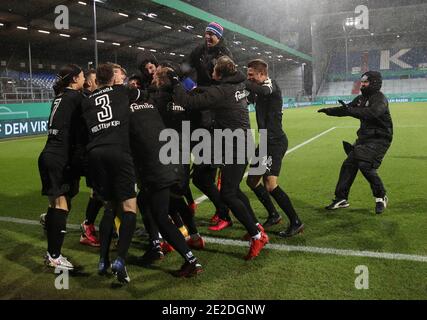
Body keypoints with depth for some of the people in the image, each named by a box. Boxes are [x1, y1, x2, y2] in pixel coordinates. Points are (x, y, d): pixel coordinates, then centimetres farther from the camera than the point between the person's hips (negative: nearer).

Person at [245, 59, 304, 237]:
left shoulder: (271, 85, -11)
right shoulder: (259, 91, 15)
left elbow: (259, 90, -34)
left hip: (276, 141, -10)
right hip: (267, 141, 10)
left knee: (271, 185, -18)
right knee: (252, 181, 14)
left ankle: (296, 223, -3)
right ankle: (273, 215, 28)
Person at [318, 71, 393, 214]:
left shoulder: (380, 99, -15)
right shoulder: (361, 98, 12)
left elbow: (371, 113, -34)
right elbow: (347, 109, 16)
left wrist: (350, 110, -40)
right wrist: (330, 111, 0)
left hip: (379, 139, -8)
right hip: (364, 138, 8)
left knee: (365, 165, -21)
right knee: (348, 164, 4)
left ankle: (381, 197, -1)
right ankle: (341, 199, 13)